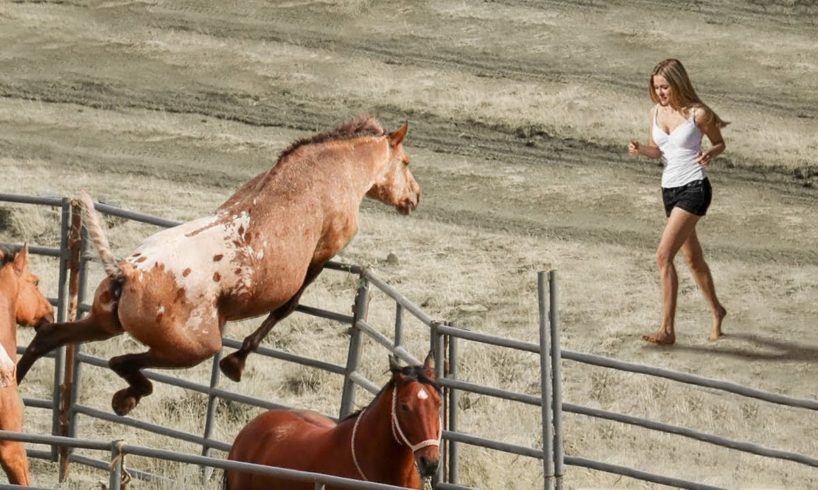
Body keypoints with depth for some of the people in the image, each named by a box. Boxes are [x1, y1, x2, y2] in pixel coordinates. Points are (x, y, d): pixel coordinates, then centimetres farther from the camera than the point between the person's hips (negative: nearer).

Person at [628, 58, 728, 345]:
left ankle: (667, 329, -18)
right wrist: (639, 149, -5)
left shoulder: (697, 114, -11)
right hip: (669, 189, 7)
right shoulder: (656, 113, 5)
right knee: (692, 258, 20)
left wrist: (709, 155, -19)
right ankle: (716, 311, 42)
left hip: (694, 189, -7)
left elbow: (719, 143, 3)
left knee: (664, 255, -18)